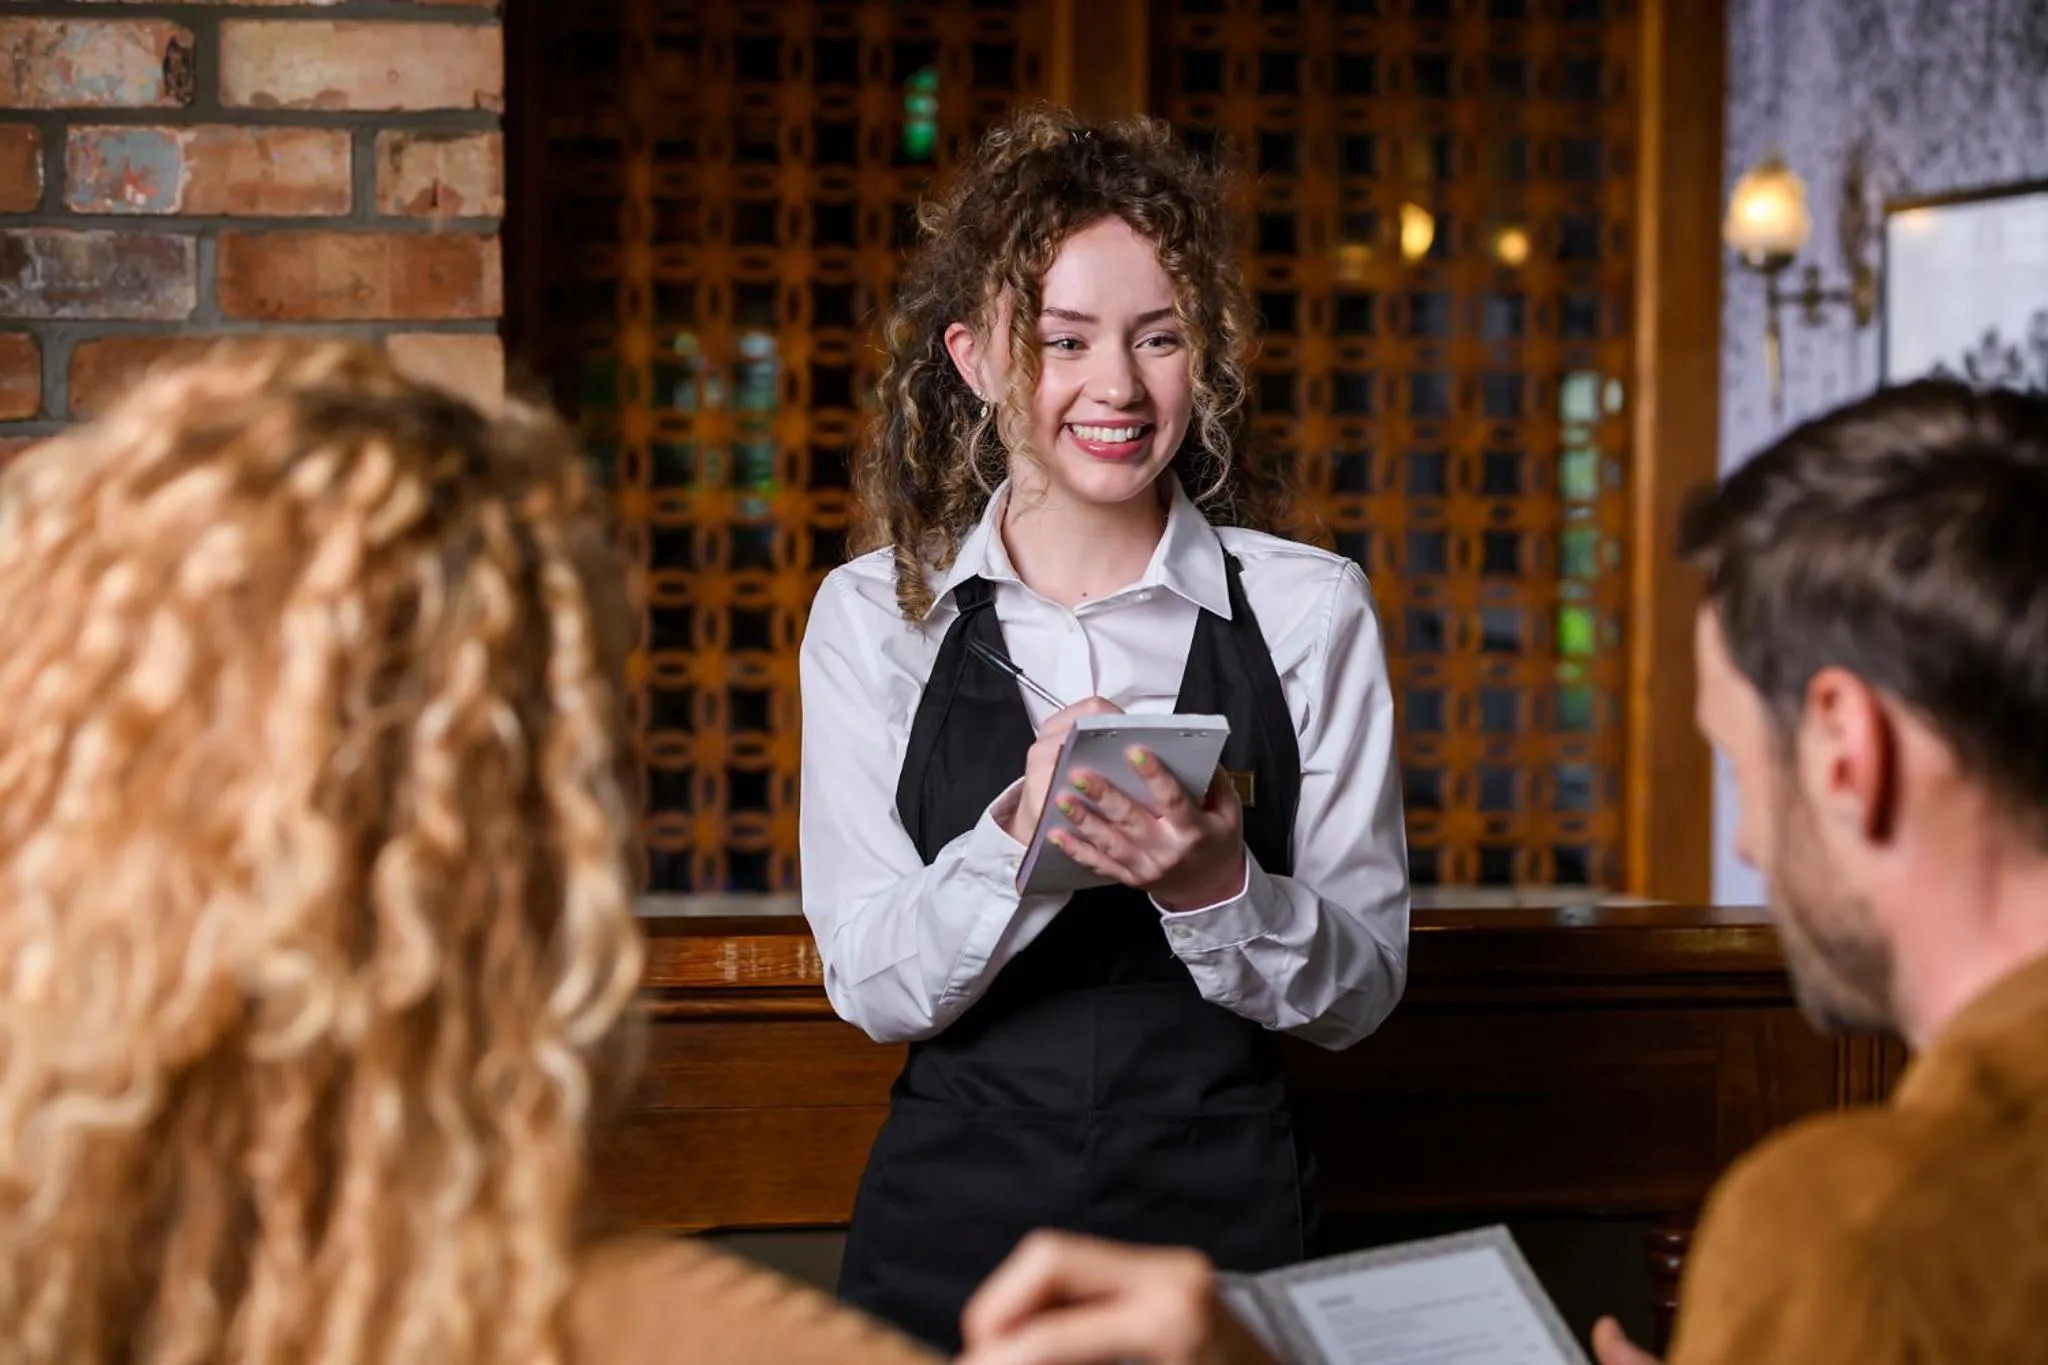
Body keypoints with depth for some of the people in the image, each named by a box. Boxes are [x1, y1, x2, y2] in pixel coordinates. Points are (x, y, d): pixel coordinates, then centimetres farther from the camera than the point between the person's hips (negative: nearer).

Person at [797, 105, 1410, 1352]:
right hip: (955, 1223, 0)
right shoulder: (875, 616, 0)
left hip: (1226, 1214, 0)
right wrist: (1020, 838, -23)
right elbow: (871, 986, -6)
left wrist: (1215, 885, -19)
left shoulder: (1309, 609, -1)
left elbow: (1362, 989, -1)